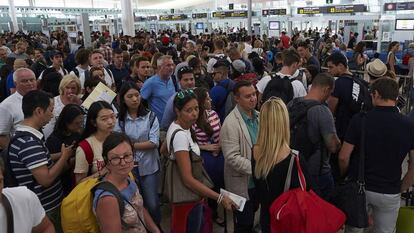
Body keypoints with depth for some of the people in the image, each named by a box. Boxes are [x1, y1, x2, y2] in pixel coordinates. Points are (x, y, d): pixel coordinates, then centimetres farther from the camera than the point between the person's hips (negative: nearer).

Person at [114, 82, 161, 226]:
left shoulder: (150, 116, -5)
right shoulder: (119, 120, -2)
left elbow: (154, 143, -12)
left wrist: (131, 145, -10)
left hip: (149, 167, -1)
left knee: (152, 204, 3)